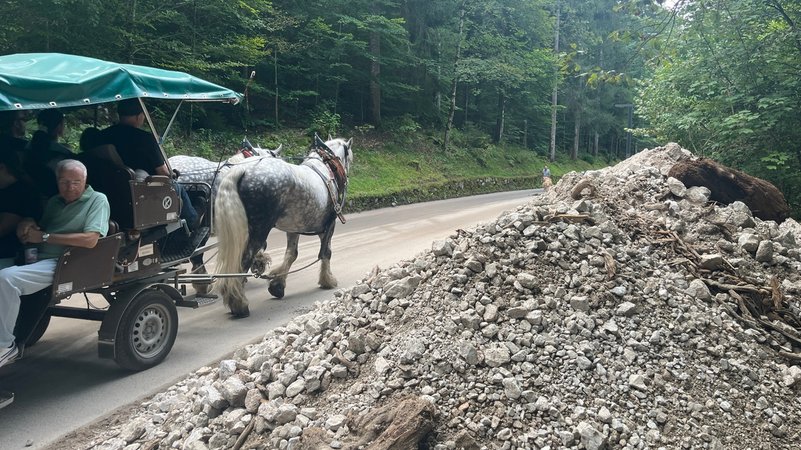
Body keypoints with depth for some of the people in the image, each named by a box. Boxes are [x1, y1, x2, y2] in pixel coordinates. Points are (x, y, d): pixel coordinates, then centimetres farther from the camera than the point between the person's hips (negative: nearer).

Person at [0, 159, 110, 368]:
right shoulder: (54, 202, 22)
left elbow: (90, 240, -14)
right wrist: (28, 228, 0)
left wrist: (44, 236, -10)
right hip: (37, 260, 8)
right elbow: (28, 236, 25)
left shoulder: (97, 200, 1)